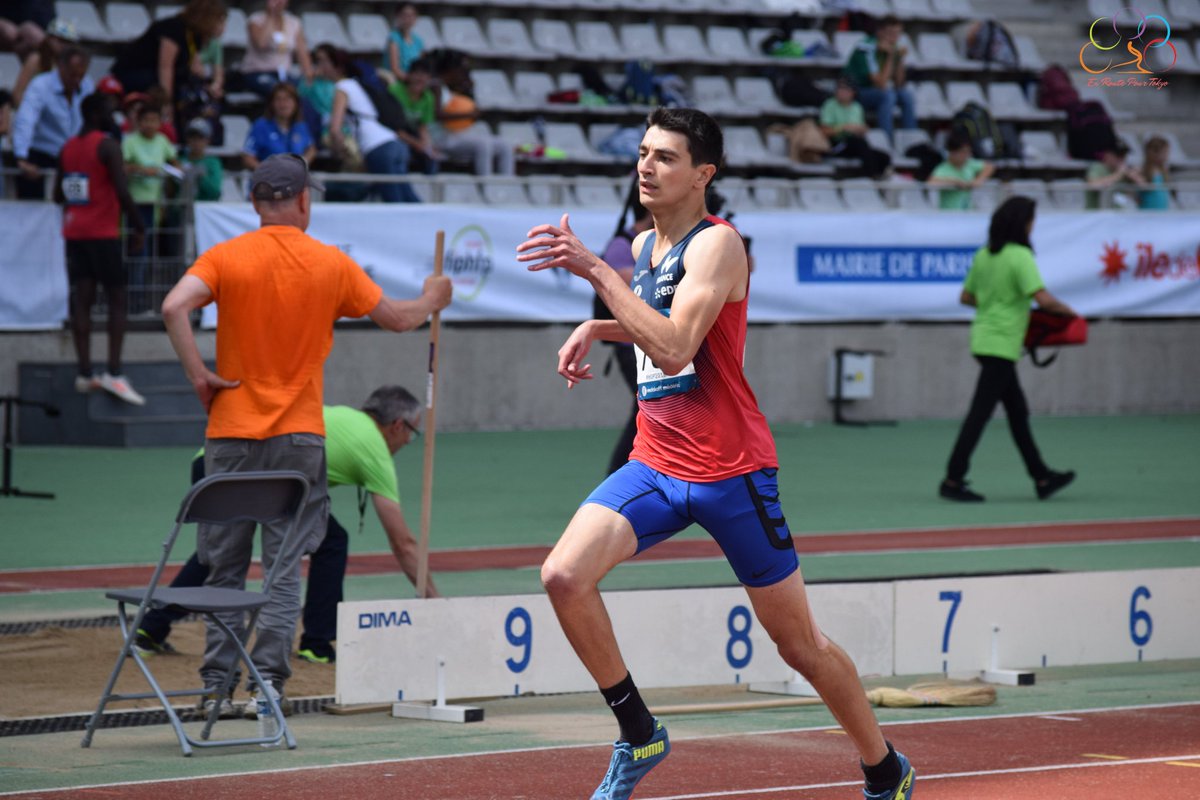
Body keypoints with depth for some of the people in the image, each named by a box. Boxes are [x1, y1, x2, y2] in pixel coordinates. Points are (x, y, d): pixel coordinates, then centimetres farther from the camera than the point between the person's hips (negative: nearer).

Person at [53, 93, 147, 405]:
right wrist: (139, 226, -8)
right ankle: (113, 373, -12)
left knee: (82, 300, 5)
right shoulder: (108, 145, -11)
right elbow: (122, 192, -18)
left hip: (74, 232, 7)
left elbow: (58, 195, 16)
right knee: (118, 300, -2)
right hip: (103, 232, -7)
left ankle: (84, 373, 2)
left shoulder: (68, 148, 12)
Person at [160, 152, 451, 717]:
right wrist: (431, 301, 32)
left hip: (232, 433, 0)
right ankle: (268, 680, -3)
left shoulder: (228, 257, -2)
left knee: (224, 569, 8)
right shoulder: (331, 264, 1)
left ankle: (217, 687, 6)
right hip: (298, 436, 0)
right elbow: (396, 318, 12)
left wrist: (199, 376, -9)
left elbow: (175, 307, -18)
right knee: (284, 568, 4)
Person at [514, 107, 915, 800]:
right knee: (564, 575, -17)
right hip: (655, 463, 7)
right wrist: (597, 329, 13)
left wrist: (596, 270, -30)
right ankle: (639, 736, -1)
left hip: (731, 470, -7)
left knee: (800, 643, 3)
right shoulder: (645, 244, 10)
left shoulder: (717, 244, -14)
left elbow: (674, 347, -29)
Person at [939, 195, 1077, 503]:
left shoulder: (984, 256, 7)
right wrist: (1069, 312, -7)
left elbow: (966, 297, 14)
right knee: (979, 414, -5)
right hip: (1002, 344, -9)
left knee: (1018, 412, 14)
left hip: (984, 337, 9)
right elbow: (1043, 299, -23)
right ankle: (953, 481, -4)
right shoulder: (1020, 256, -16)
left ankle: (1041, 478, 21)